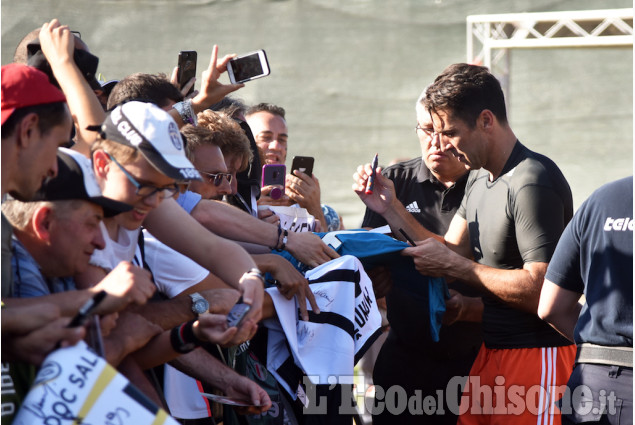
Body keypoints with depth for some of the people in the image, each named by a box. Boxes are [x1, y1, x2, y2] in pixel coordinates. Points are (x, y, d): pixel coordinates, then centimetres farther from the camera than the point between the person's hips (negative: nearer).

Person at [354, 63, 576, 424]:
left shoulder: (531, 183, -18)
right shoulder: (478, 179, 13)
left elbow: (538, 289, -23)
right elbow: (453, 253, 13)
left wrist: (454, 267, -16)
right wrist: (389, 209, 6)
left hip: (537, 353, -9)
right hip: (492, 351, 9)